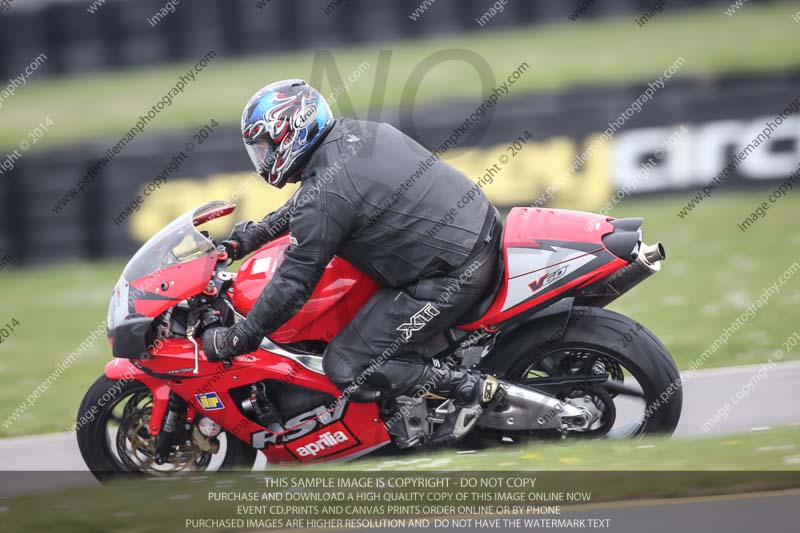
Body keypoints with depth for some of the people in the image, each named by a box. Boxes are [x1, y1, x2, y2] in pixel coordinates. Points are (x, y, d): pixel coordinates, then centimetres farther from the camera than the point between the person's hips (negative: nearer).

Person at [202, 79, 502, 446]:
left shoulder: (324, 195, -18)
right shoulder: (354, 133, 8)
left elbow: (294, 282, -14)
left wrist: (236, 340, -5)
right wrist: (255, 234, 32)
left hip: (451, 275, -10)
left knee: (347, 369, -6)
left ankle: (469, 387, -3)